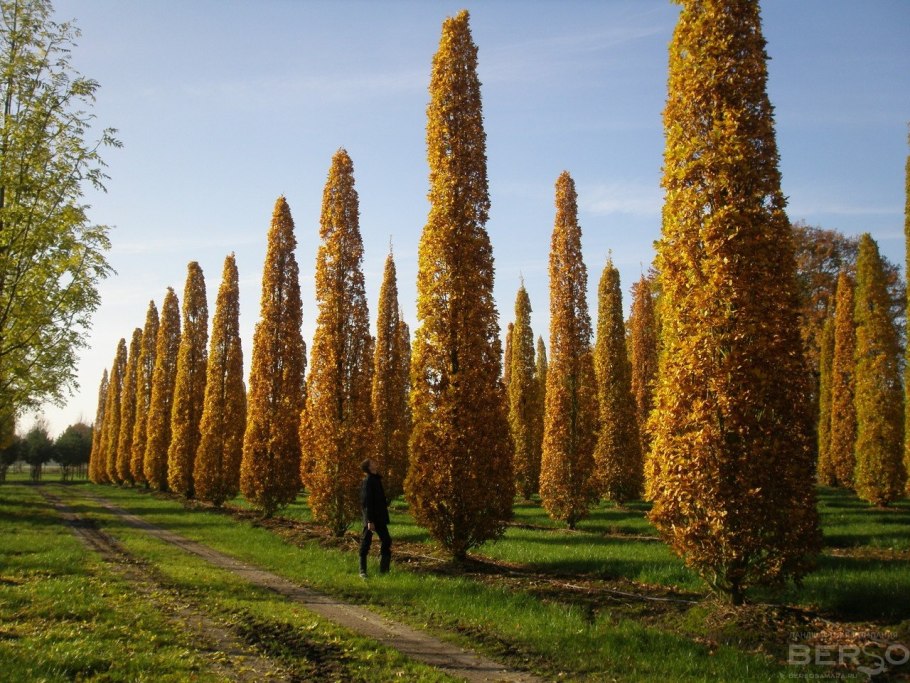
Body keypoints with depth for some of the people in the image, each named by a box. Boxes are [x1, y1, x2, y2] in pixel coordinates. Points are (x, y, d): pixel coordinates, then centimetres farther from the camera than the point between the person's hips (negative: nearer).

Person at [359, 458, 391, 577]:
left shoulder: (376, 479, 13)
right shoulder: (368, 481, -14)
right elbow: (366, 502, -19)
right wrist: (370, 521, -23)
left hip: (380, 517, 9)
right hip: (372, 518, -9)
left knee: (386, 542, 8)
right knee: (366, 543, 0)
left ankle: (384, 570, 14)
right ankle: (362, 571, 7)